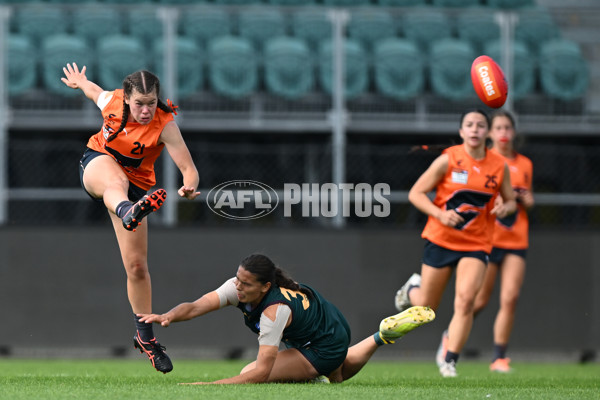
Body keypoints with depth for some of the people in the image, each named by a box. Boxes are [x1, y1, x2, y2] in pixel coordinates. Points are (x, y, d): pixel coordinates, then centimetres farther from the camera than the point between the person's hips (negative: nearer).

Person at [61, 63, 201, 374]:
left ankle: (145, 337, 14)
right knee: (117, 181, -43)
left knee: (137, 265, -4)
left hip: (135, 184, 1)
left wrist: (190, 186, -55)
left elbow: (188, 168, -32)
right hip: (97, 164, -1)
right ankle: (129, 213, -83)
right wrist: (79, 82, 31)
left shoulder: (164, 125, -25)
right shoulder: (111, 101, -17)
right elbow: (93, 89, 9)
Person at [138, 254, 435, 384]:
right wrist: (167, 317, -53)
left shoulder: (275, 310, -41)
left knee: (249, 375, -19)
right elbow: (195, 307, -31)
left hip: (327, 348, -9)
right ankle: (383, 335, 35)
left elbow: (262, 371, -45)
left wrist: (211, 385, -53)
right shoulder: (238, 287, -22)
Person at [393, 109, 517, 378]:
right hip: (441, 240, -1)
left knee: (465, 300, -19)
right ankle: (413, 288, 44)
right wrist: (440, 214, -20)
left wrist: (505, 208, -10)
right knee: (425, 308, 6)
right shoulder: (448, 160, -8)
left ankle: (449, 362, -7)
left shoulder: (499, 166, 1)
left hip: (476, 244, 1)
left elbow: (510, 201, 14)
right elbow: (415, 193, -5)